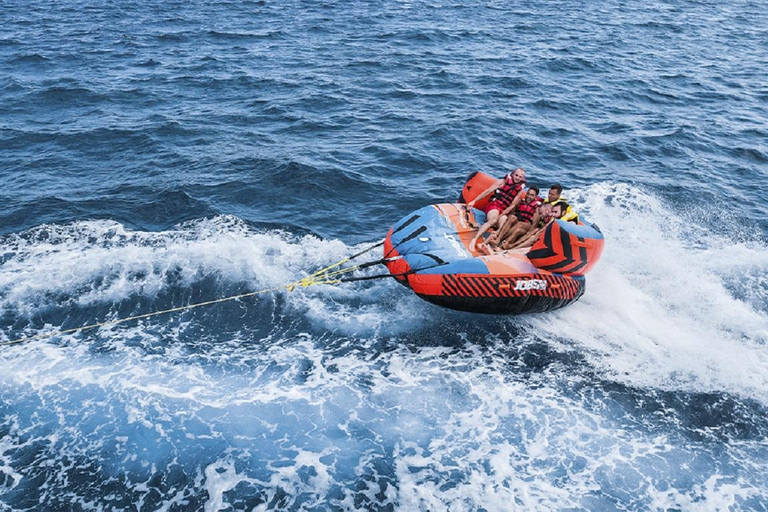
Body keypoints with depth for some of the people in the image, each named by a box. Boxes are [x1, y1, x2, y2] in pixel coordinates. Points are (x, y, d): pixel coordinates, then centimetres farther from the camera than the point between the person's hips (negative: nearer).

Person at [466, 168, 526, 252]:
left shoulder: (520, 190, 8)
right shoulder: (502, 182, 4)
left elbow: (512, 205, 2)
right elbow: (488, 191, 2)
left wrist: (500, 215, -10)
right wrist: (474, 201, -4)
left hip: (504, 211, 3)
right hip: (494, 205, -3)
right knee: (493, 220, -33)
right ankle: (474, 240, -44)